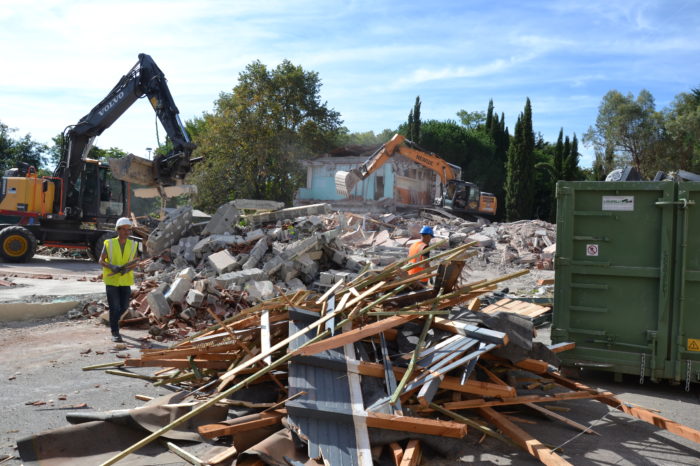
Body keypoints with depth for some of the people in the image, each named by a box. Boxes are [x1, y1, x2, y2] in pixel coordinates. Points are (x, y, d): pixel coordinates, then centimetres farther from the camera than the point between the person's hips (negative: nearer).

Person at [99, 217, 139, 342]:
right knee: (114, 307, -4)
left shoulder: (133, 245, -1)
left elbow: (135, 263, 1)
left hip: (125, 280, 3)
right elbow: (101, 261, -2)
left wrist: (127, 269, -20)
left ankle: (113, 321, 38)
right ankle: (115, 333, 6)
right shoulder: (109, 244, -6)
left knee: (124, 306, 9)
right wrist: (112, 267, -21)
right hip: (111, 280, -3)